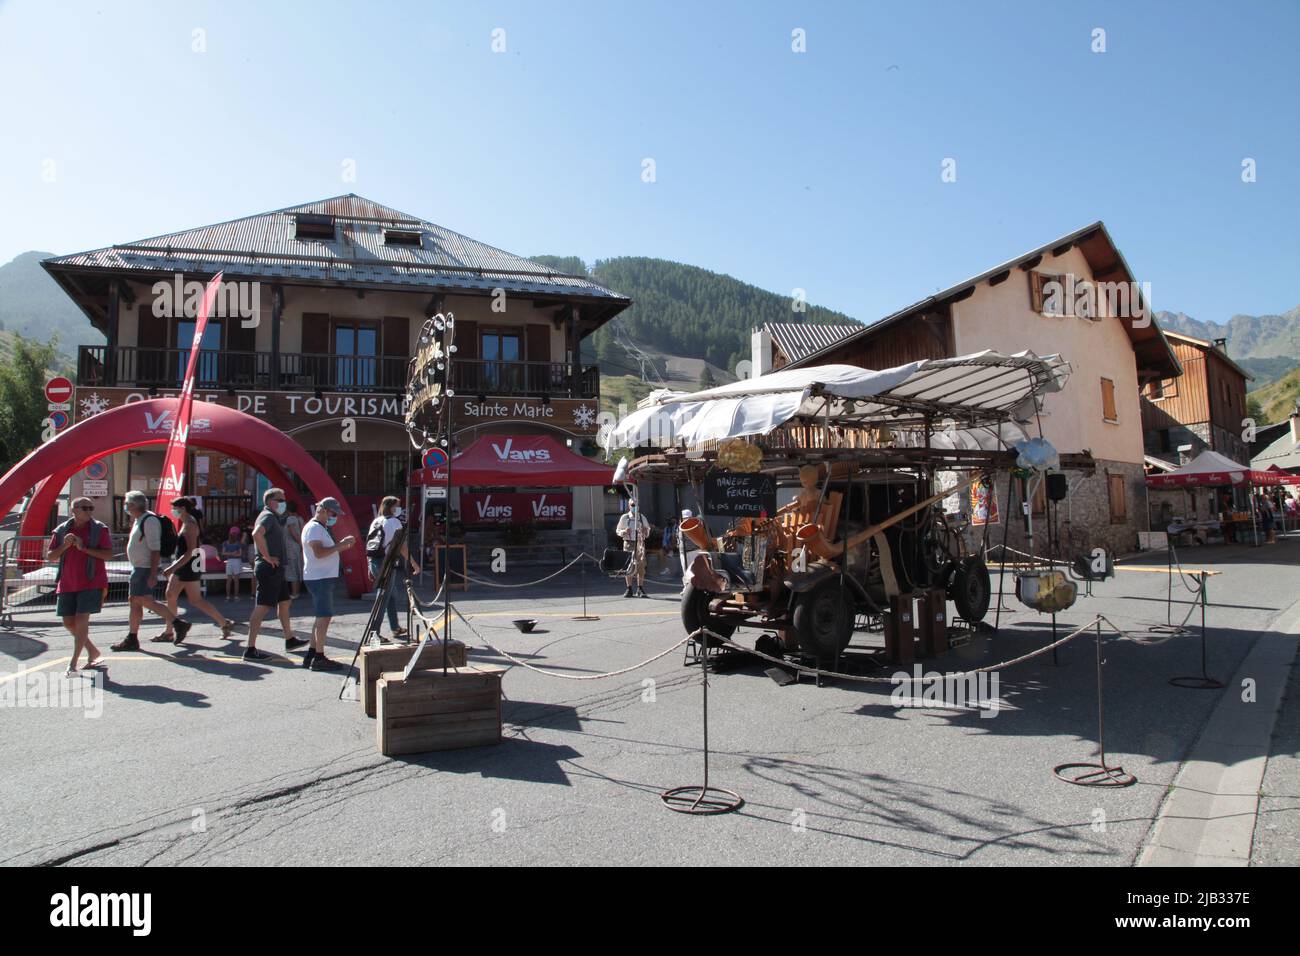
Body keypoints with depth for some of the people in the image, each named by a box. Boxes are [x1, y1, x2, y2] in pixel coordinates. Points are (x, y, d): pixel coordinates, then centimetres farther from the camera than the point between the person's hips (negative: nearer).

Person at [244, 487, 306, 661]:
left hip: (276, 569, 11)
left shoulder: (274, 517, 19)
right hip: (269, 568, -11)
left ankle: (289, 639, 31)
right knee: (262, 607, -9)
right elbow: (257, 534, -33)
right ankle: (250, 649, -8)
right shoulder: (268, 516, -13)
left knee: (284, 602, 19)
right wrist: (267, 556, -26)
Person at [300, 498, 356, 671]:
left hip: (324, 578, 11)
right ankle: (319, 658, -4)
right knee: (324, 618, -8)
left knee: (321, 618, 14)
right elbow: (319, 553, -24)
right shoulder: (313, 528, -13)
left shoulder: (321, 528, 19)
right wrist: (340, 545, -22)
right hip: (319, 578, -11)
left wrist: (342, 546, 9)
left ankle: (311, 655, 20)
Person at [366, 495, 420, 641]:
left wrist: (370, 568, 19)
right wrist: (413, 563, -7)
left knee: (391, 594, 19)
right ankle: (375, 632, -9)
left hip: (374, 562, 8)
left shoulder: (376, 521, 16)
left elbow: (370, 545, 16)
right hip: (386, 563, -8)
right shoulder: (394, 521, -6)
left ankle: (395, 629, 28)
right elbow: (402, 546, -12)